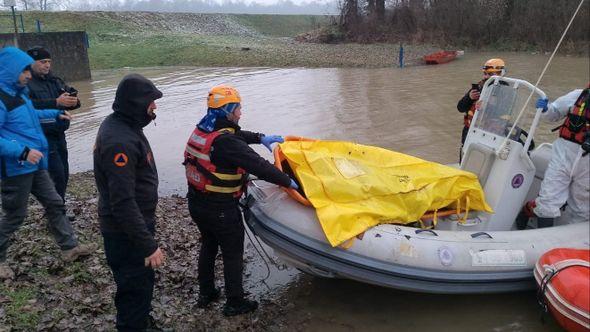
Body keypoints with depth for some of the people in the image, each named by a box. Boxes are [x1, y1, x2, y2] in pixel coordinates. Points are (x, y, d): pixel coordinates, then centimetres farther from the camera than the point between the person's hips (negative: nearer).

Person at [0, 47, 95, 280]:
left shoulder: (19, 93, 9)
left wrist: (56, 113, 25)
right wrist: (22, 152, -30)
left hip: (35, 166, 9)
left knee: (55, 203, 13)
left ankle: (70, 248, 24)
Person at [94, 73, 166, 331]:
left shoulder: (118, 124, 4)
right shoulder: (120, 142, -29)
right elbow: (123, 203, -30)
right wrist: (148, 246, -27)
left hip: (135, 223, 11)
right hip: (126, 233, -11)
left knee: (141, 281, 28)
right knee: (136, 287, 5)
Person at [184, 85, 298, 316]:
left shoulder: (201, 130, 1)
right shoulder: (226, 142, -26)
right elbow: (259, 166, -27)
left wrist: (260, 138, 19)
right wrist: (287, 181, -15)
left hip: (196, 203, 8)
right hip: (221, 210, -8)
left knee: (208, 245, 26)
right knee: (233, 254, 11)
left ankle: (206, 293, 41)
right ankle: (234, 303, 26)